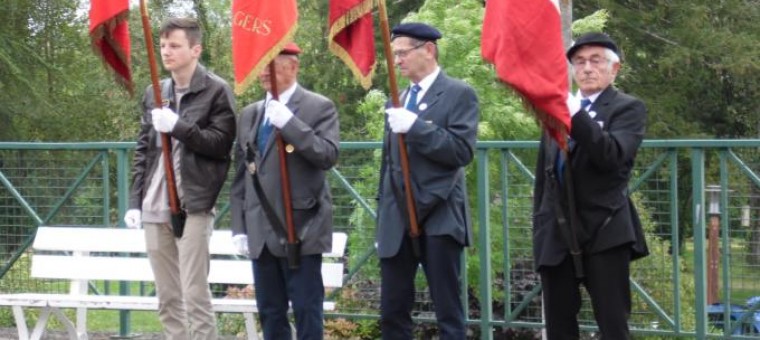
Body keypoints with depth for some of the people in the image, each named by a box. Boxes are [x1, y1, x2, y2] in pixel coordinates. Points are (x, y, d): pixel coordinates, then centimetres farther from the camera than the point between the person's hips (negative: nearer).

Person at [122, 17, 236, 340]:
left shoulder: (216, 90, -2)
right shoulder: (154, 93, 16)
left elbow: (221, 143, -9)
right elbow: (143, 151, 17)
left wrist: (178, 126, -17)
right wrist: (135, 201, 10)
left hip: (192, 207, -6)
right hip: (155, 208, 6)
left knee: (195, 295, -8)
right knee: (167, 298, 9)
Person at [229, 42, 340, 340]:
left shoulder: (319, 108, -2)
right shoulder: (249, 114, 15)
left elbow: (328, 156, -16)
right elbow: (241, 175, 16)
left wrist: (289, 123, -22)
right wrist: (239, 227, 9)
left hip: (301, 229, -6)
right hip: (261, 232, 6)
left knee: (306, 311, -4)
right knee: (270, 313, 9)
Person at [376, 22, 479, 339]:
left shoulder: (459, 93, -3)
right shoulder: (399, 100, 16)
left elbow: (462, 151, -14)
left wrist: (415, 126, -20)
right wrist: (382, 219, 17)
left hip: (438, 219, -6)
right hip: (397, 221, 6)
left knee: (448, 313, -1)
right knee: (392, 313, 5)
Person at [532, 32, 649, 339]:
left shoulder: (628, 108, 1)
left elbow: (613, 155, -18)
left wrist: (575, 116, -29)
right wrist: (539, 228, 16)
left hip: (604, 233, -5)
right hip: (556, 236, 5)